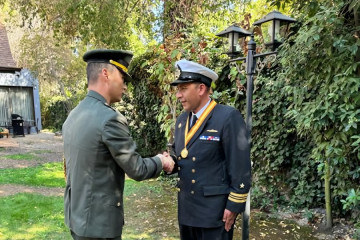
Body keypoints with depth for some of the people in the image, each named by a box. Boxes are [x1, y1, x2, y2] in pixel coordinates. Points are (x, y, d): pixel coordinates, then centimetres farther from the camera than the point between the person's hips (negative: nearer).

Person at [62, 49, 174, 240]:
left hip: (77, 215, 9)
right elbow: (137, 170, -16)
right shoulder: (109, 119, -23)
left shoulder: (73, 116, 4)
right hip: (98, 222, -8)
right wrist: (160, 161, 3)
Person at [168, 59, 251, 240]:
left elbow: (240, 166, -16)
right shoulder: (181, 120, 7)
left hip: (214, 210, -7)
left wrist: (234, 205, -14)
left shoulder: (228, 117, -16)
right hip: (186, 208, 7)